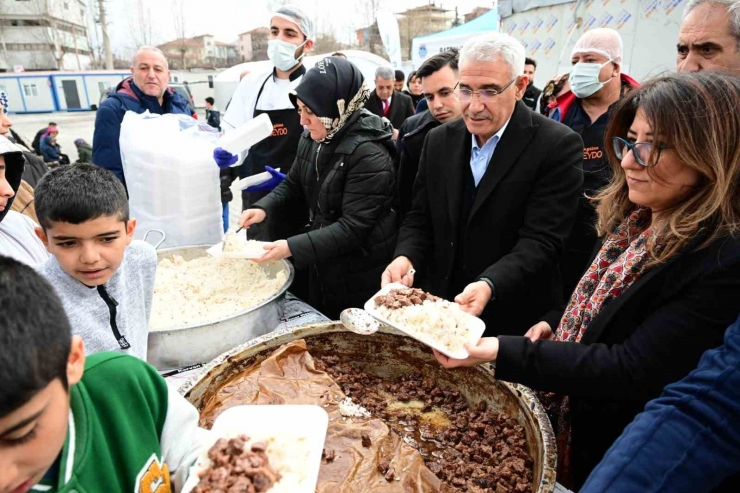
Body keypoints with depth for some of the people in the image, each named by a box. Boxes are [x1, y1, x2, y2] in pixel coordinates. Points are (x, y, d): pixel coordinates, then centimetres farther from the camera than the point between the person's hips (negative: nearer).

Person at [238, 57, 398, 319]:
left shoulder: (369, 155, -25)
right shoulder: (312, 137, -1)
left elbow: (353, 227, -27)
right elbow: (294, 185, 12)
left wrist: (292, 248, -31)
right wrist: (264, 207, -7)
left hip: (358, 278, -7)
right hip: (320, 265, 7)